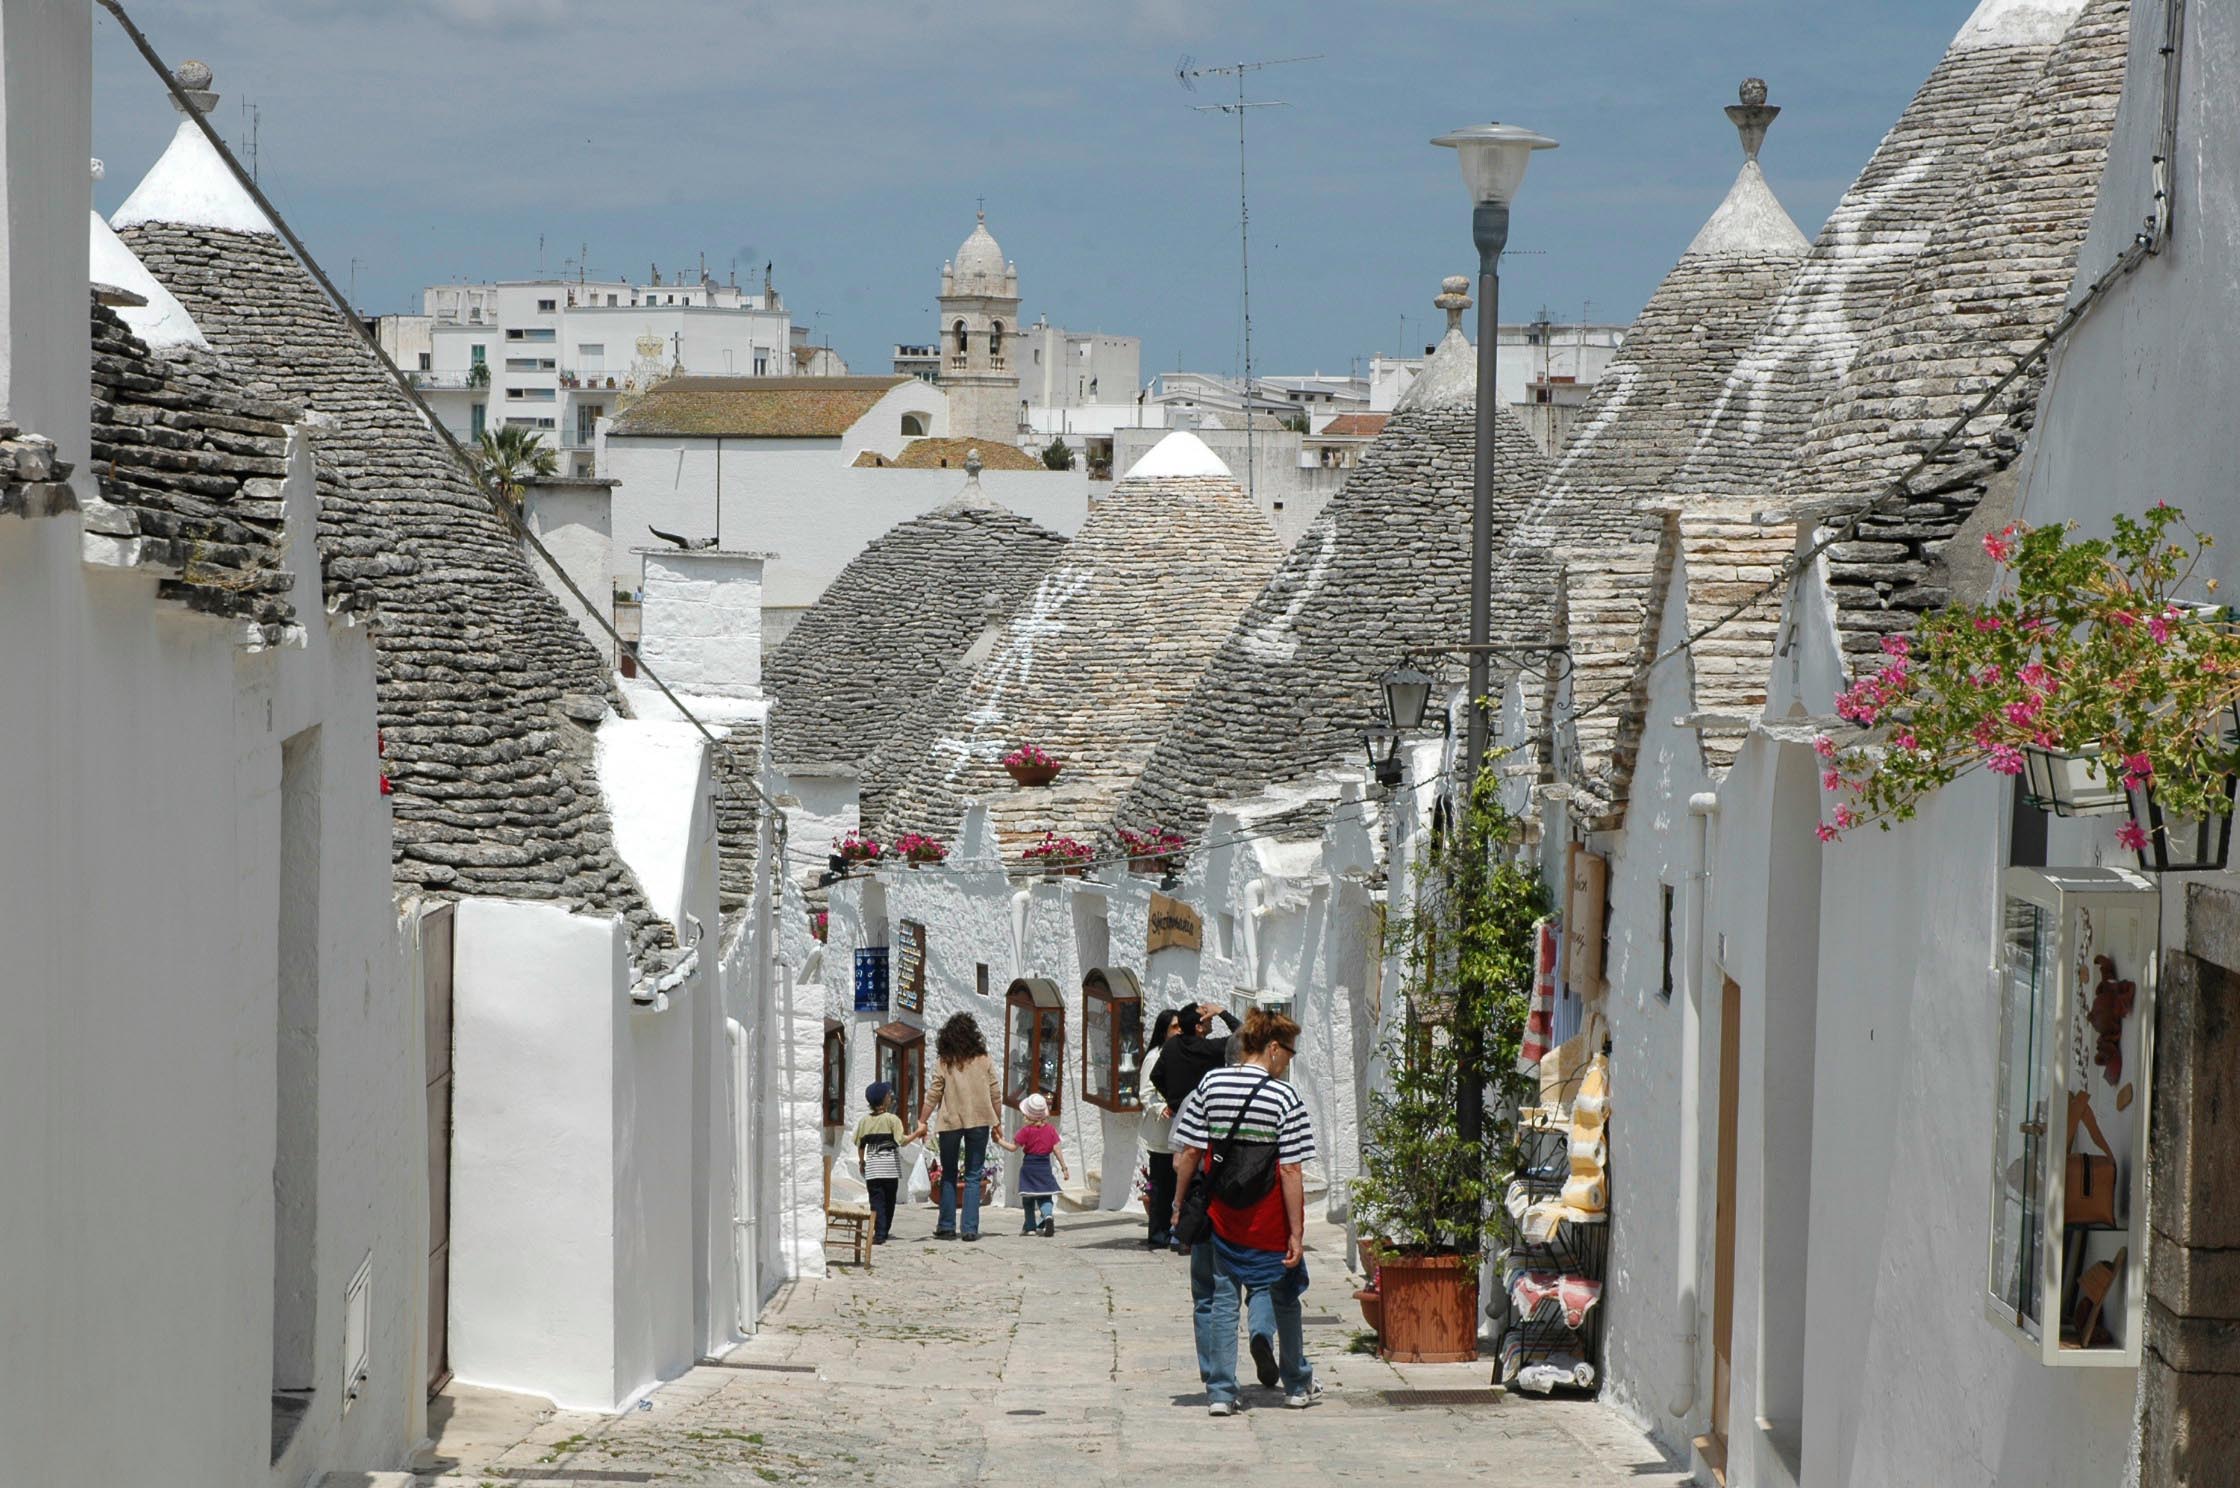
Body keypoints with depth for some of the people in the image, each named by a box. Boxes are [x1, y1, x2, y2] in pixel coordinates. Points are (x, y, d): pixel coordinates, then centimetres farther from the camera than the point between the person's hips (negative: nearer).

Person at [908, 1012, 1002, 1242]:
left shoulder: (945, 1062, -3)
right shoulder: (982, 1059, 0)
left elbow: (933, 1095, -2)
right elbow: (995, 1093, 2)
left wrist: (922, 1122, 6)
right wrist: (997, 1121, 12)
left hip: (950, 1121, 0)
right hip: (979, 1121, 0)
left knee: (948, 1175, 12)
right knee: (973, 1176, 3)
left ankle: (946, 1227, 10)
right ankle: (970, 1229, -3)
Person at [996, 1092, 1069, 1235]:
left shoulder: (1026, 1130, -11)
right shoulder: (1050, 1128, -2)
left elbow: (1013, 1147, -8)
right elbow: (1056, 1150, -2)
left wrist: (999, 1141, 3)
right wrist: (1064, 1167, 3)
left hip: (1029, 1166, -2)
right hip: (1044, 1166, 2)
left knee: (1028, 1197, 12)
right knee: (1045, 1197, 8)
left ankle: (1030, 1226, 15)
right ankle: (1048, 1215, -23)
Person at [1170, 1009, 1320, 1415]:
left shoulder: (1211, 1084, -2)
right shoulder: (1286, 1099, -12)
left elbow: (1188, 1154, 0)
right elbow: (1291, 1173, -14)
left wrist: (1180, 1205, 11)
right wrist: (1297, 1234, -11)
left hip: (1219, 1215, 2)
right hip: (1267, 1222, -2)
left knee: (1221, 1299, 9)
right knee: (1281, 1293, 17)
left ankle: (1220, 1392, 5)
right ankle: (1297, 1385, 21)